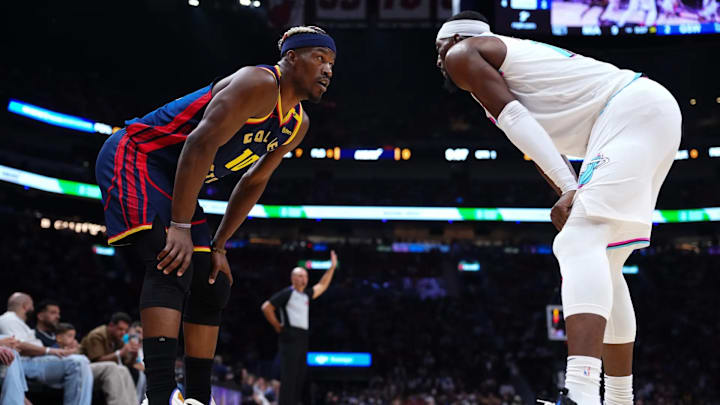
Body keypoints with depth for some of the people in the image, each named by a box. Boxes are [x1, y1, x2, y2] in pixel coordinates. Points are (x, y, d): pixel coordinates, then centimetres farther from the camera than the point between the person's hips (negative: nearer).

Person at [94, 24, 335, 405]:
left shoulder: (297, 125, 8)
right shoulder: (258, 84, -21)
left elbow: (254, 183, 16)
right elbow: (201, 144, -29)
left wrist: (217, 246, 10)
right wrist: (180, 227, -32)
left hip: (174, 182, 10)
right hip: (135, 156, -10)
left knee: (212, 287, 6)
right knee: (173, 267, -28)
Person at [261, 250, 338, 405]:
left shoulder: (306, 295, 20)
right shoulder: (287, 293, -3)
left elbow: (322, 286, 31)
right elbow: (266, 307, -7)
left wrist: (332, 267, 29)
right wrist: (277, 326, -4)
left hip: (303, 338, 8)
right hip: (290, 337, -8)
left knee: (300, 377, 7)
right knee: (289, 375, -13)